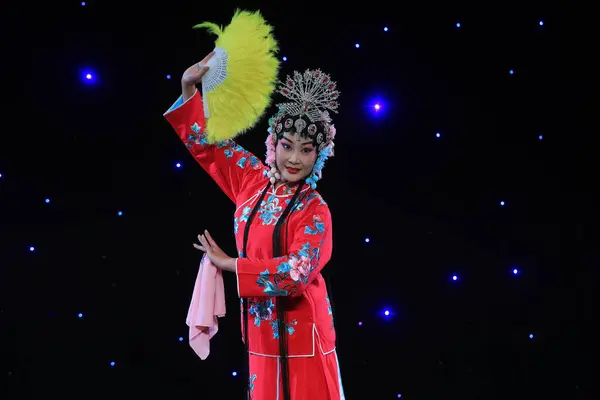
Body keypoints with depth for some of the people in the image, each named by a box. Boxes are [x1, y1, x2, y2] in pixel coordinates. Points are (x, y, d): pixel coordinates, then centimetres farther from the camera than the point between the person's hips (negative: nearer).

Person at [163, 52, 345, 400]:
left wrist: (228, 264, -19)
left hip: (299, 332, -5)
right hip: (261, 330, 5)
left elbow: (297, 272, -25)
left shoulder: (315, 211, -13)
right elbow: (206, 142, 10)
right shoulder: (253, 180, 1)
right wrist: (189, 87, -3)